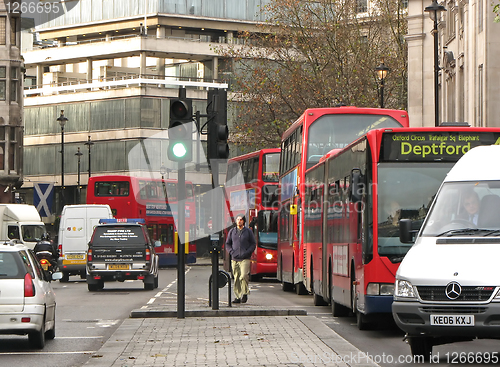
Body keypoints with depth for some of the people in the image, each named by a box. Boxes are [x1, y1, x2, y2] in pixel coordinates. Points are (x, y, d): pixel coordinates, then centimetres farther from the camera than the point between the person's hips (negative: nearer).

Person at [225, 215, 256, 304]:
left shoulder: (248, 231, 7)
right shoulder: (232, 231, 12)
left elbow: (253, 244, 8)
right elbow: (227, 244, 16)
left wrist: (247, 253, -6)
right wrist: (232, 252, -2)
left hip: (245, 259, -3)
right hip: (234, 259, 3)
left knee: (244, 276, -19)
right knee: (236, 278, 1)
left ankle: (245, 294, -4)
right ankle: (237, 297, 6)